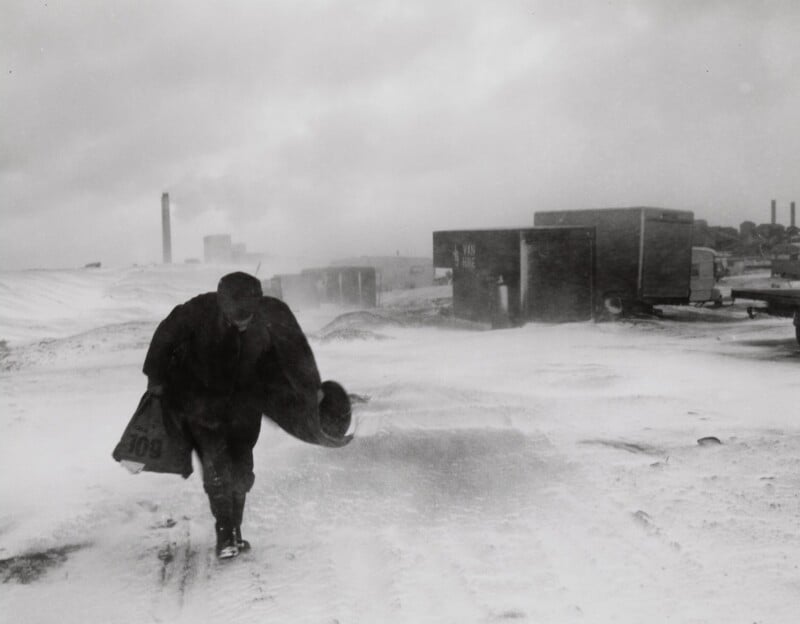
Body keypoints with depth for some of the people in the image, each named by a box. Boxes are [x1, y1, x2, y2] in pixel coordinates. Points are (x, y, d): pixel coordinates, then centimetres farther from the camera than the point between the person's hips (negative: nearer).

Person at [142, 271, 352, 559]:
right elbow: (165, 336, -10)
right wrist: (156, 379, -3)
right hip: (203, 399, -1)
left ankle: (235, 531, 20)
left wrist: (313, 389, 0)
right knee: (215, 461, -12)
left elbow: (296, 351, -8)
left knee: (241, 465, 3)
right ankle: (224, 534, -2)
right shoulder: (200, 311, -26)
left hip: (245, 401, 2)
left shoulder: (273, 315, -23)